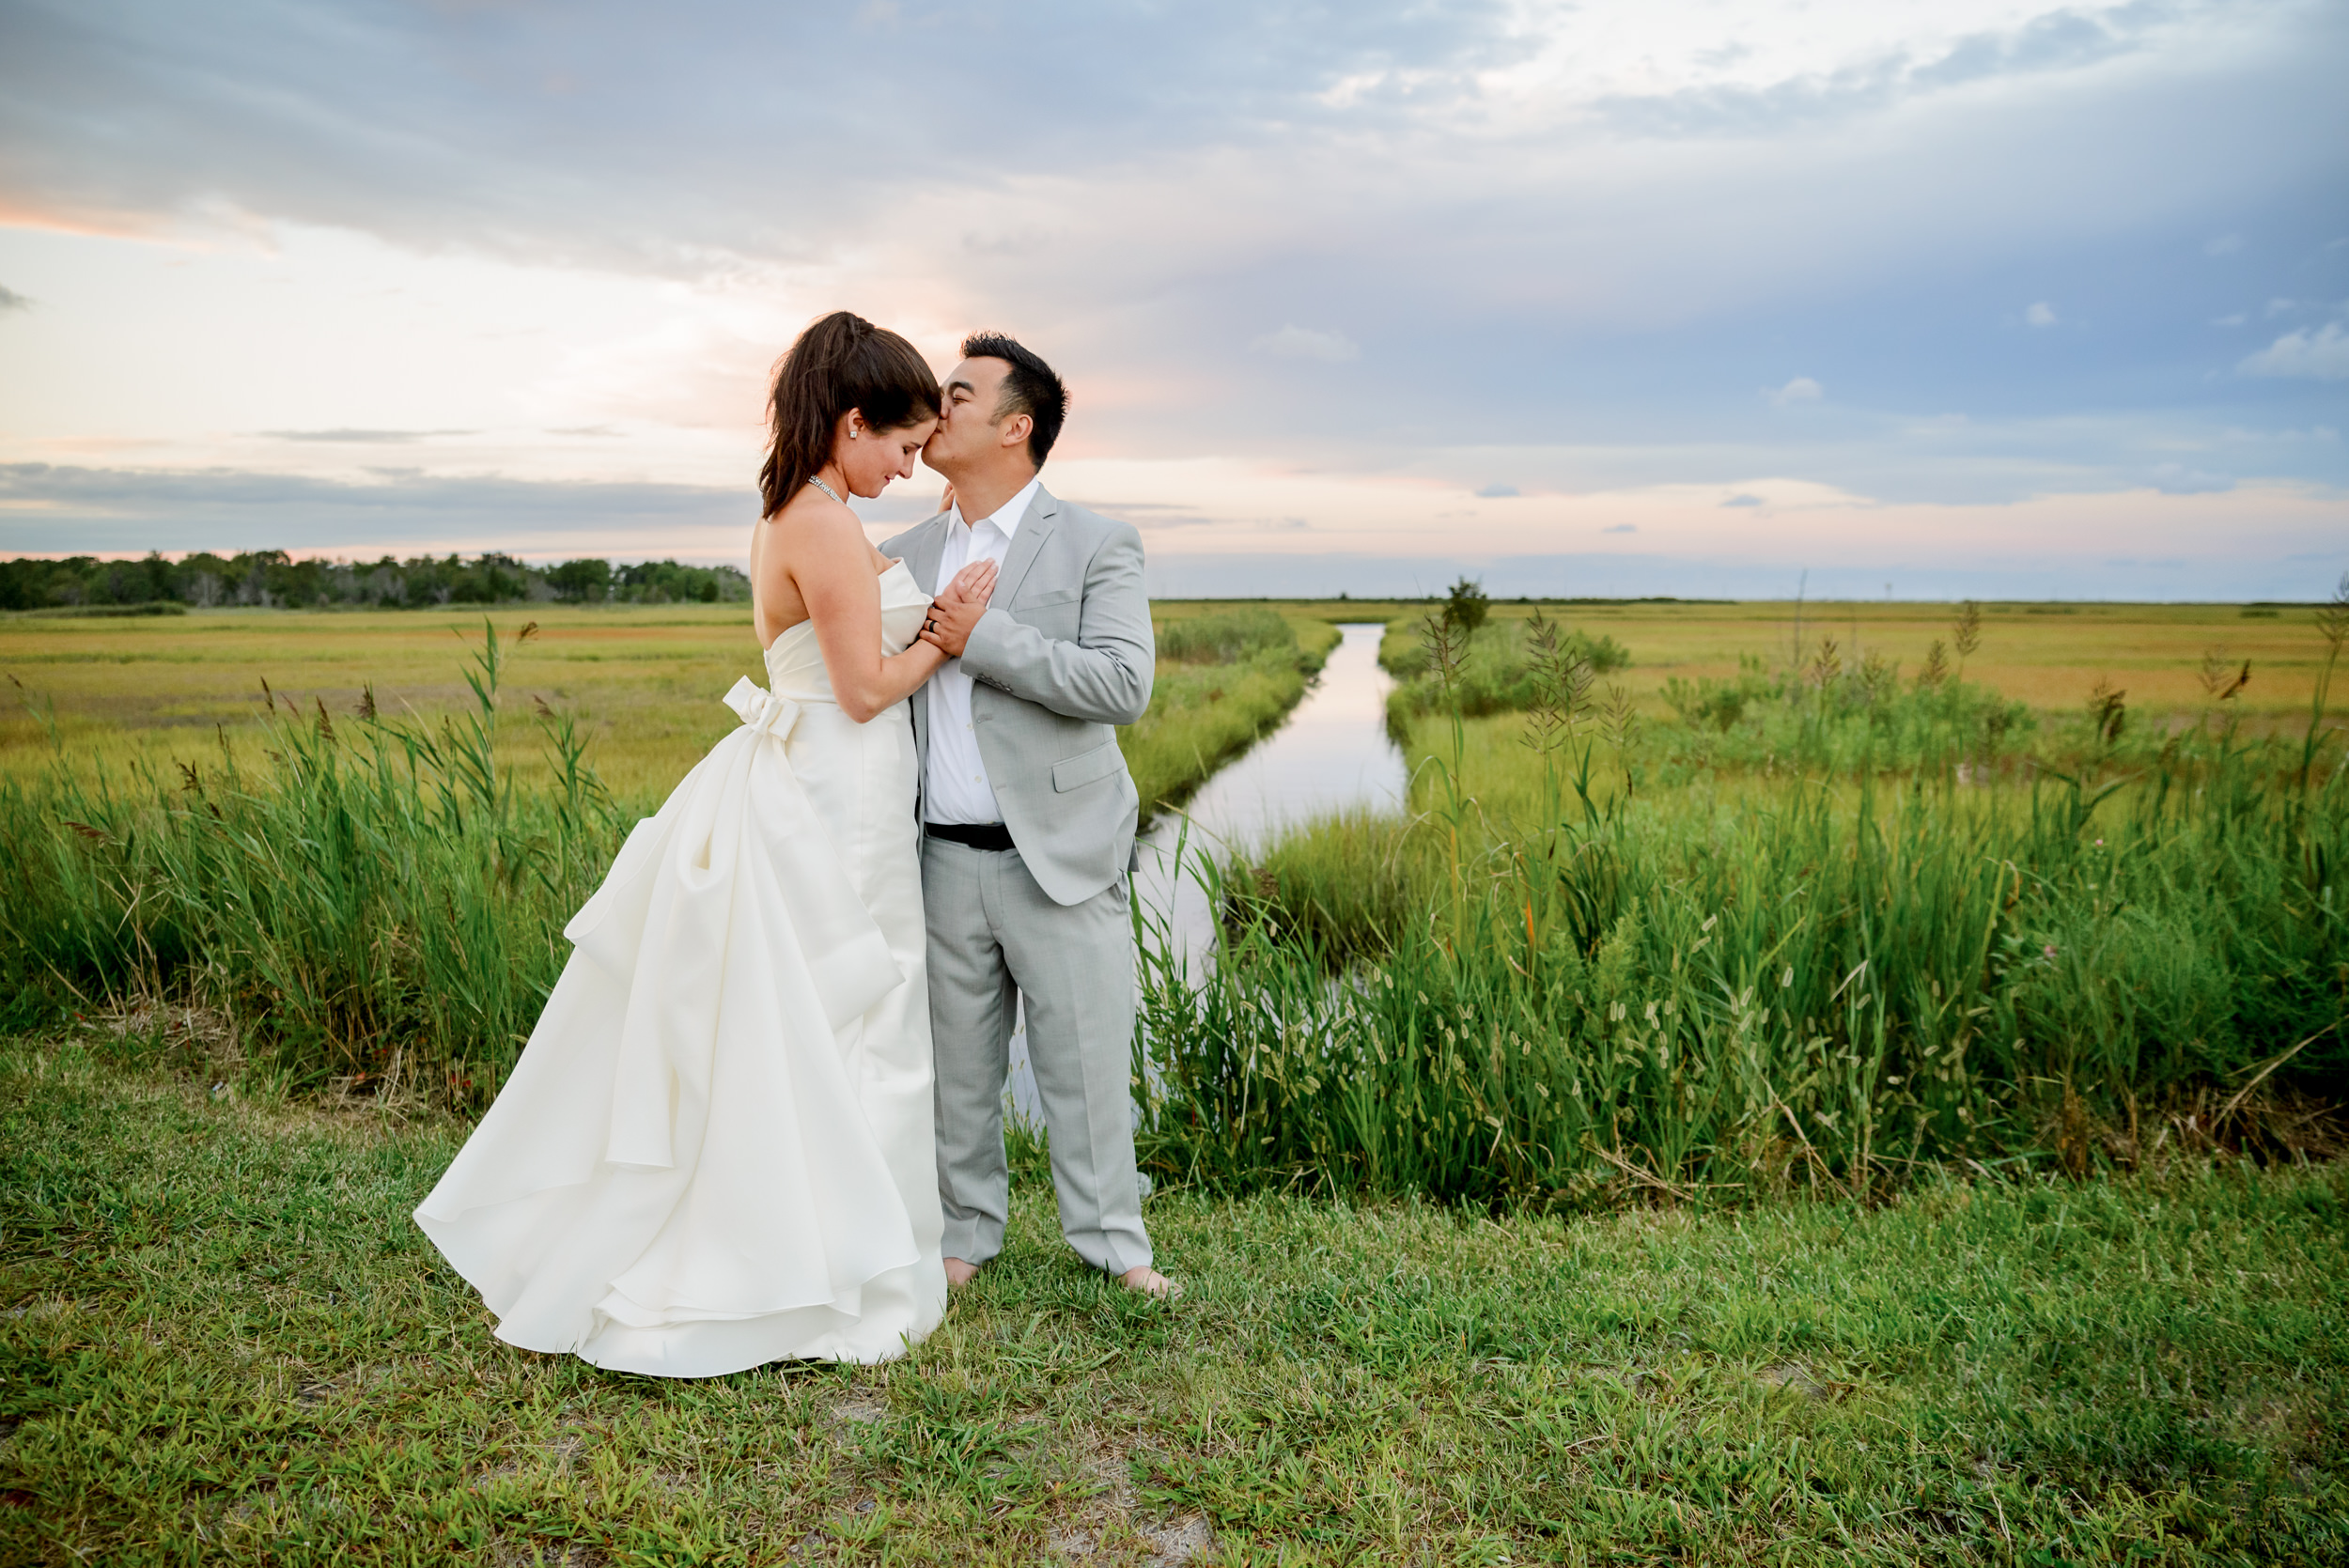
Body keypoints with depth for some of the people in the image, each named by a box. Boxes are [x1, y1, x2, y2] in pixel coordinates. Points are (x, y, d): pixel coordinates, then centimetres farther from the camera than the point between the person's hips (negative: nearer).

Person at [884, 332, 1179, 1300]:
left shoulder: (1096, 547, -2)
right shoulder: (906, 556, 12)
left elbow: (1123, 686, -17)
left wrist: (984, 638, -18)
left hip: (1060, 857, -4)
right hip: (945, 859, 4)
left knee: (1085, 1059, 5)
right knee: (957, 1060, 12)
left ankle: (1110, 1239, 22)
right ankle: (967, 1232, 30)